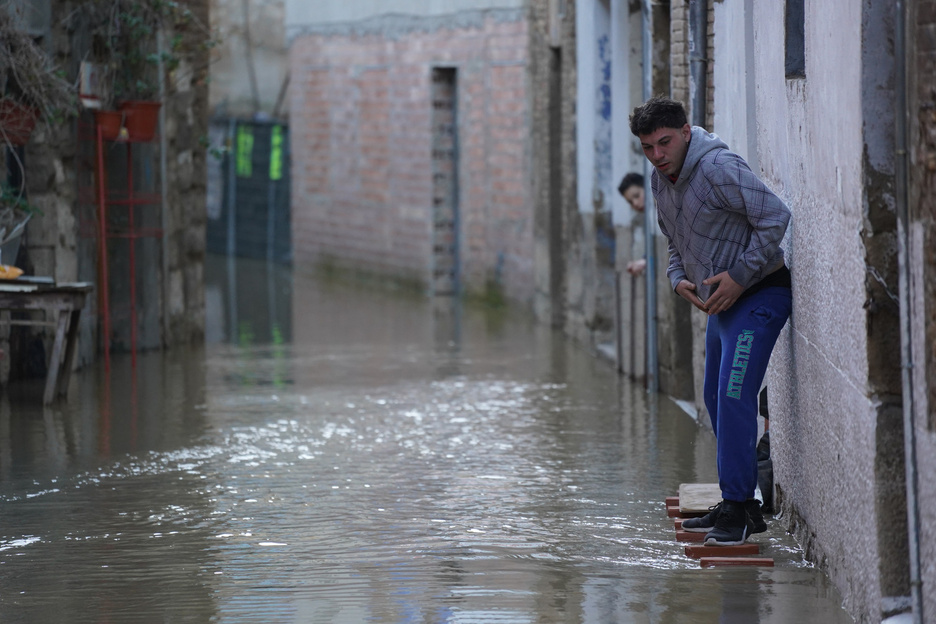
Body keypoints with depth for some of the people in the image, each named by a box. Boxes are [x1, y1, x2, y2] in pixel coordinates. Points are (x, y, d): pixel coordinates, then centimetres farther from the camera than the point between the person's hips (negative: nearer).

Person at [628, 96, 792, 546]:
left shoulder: (719, 168, -21)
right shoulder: (661, 180, 7)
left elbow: (775, 216, -24)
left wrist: (739, 276, -22)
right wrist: (678, 278, 3)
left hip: (759, 295, -10)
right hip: (721, 302, 10)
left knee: (734, 395, -18)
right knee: (716, 398, 14)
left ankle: (738, 506, -14)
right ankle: (738, 507, 23)